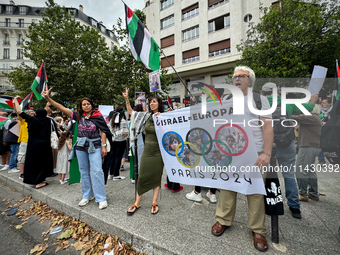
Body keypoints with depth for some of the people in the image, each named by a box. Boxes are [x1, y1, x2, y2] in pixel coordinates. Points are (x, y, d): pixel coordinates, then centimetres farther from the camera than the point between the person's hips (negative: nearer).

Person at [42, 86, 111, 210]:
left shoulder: (98, 116, -5)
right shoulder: (78, 116, 3)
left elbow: (103, 132, -6)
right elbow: (62, 108, -2)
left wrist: (104, 146, -9)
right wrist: (48, 98, -11)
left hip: (95, 146, -4)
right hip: (81, 147, 4)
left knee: (97, 171, -7)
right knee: (84, 172, 12)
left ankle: (101, 198, 3)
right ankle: (87, 196, 28)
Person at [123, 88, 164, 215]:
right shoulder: (146, 116, 5)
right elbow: (131, 112, 13)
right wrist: (126, 99, 4)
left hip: (158, 152, -3)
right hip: (147, 151, 4)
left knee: (156, 178, 9)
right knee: (142, 177, 9)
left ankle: (154, 203, 26)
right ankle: (137, 203, 25)